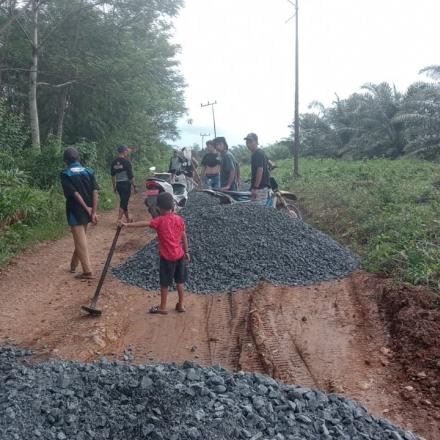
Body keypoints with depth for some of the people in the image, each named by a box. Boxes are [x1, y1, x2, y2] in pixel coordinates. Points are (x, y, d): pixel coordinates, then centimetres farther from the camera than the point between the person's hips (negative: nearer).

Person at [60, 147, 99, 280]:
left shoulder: (65, 174, -9)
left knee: (81, 242, -1)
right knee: (80, 239, 20)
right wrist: (94, 212, -9)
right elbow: (95, 192, -6)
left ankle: (88, 272, 1)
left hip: (75, 211, -5)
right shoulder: (89, 172, 3)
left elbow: (74, 193, -18)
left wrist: (87, 208, -12)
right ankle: (73, 265, 34)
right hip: (87, 211, 5)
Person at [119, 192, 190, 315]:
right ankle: (180, 305, 23)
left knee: (165, 283, 8)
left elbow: (145, 224, -24)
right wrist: (186, 251, 18)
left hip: (167, 257, -5)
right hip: (179, 255, 5)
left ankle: (162, 307, 17)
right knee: (180, 281, 15)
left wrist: (127, 225, -26)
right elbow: (184, 237, 8)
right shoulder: (179, 219, 2)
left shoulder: (160, 220, -12)